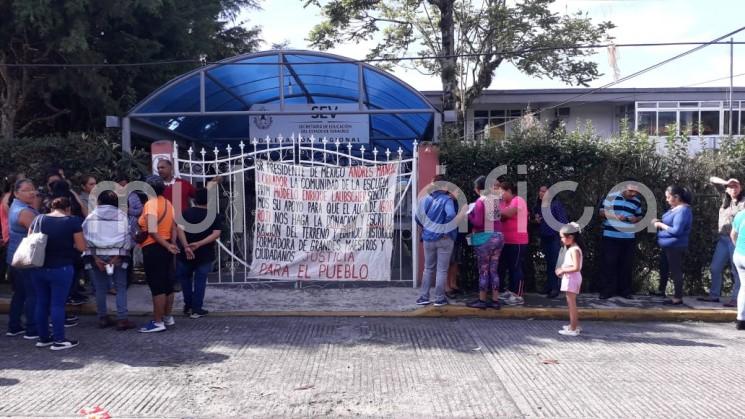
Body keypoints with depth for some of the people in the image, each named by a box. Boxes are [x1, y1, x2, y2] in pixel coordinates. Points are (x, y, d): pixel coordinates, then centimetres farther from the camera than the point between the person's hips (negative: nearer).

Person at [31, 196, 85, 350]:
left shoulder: (39, 219, 2)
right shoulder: (73, 221, -9)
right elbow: (81, 247, -9)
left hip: (39, 268, 4)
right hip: (61, 268, -4)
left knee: (41, 303, 13)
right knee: (57, 304, 1)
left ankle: (43, 338, 22)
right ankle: (59, 340, 6)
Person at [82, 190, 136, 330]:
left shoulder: (91, 216, 5)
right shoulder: (121, 215, 3)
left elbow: (86, 238, -3)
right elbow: (127, 237, -5)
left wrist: (95, 257, -6)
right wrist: (118, 257, -7)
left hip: (97, 255, 2)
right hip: (117, 255, -1)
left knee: (100, 288, 11)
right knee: (121, 287, 4)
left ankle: (103, 318, 18)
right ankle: (122, 319, -2)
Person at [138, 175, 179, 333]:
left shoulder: (150, 203, -15)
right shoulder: (168, 203, 10)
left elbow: (153, 231, -22)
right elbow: (173, 227, 8)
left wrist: (168, 246, -17)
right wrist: (172, 244, 5)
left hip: (153, 248, -8)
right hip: (165, 247, 8)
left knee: (157, 286, -4)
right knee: (167, 284, 14)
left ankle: (157, 322, 0)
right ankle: (167, 317, 25)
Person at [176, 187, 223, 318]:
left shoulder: (186, 213, -1)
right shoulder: (215, 216, -2)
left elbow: (180, 229, -17)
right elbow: (216, 234, -15)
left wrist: (186, 246, -25)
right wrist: (199, 244, -20)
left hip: (186, 254, 1)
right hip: (205, 254, -1)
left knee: (185, 278, 20)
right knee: (200, 281, 6)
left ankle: (188, 306, 21)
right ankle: (196, 309, 6)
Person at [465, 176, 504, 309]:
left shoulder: (480, 201, -12)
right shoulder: (496, 199, 6)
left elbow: (478, 223, -16)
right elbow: (500, 217, 13)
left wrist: (469, 215, 0)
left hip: (484, 238, -6)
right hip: (498, 237, 6)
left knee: (483, 271, 2)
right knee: (493, 270, 10)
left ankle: (482, 301, 8)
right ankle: (495, 300, 12)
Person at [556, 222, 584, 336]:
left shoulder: (574, 250, -19)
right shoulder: (571, 249, 12)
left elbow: (576, 267, -27)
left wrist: (563, 270, -19)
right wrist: (562, 269, 4)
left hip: (572, 278, -10)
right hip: (569, 278, 10)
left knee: (571, 303, -5)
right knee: (571, 303, 20)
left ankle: (573, 329, 0)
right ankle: (575, 325, 31)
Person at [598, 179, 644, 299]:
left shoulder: (637, 202, 9)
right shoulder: (611, 197, -2)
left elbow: (639, 217, 19)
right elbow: (601, 211, -2)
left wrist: (636, 219, -5)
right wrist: (615, 216, -16)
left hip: (629, 238, 4)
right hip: (611, 237, -3)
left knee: (627, 265, 7)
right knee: (609, 264, -2)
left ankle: (625, 291, 16)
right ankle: (607, 291, 3)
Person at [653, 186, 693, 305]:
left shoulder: (683, 210, -21)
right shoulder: (675, 208, 9)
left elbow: (676, 230, -26)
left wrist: (661, 225, -17)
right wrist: (659, 222, 2)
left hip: (675, 246, -10)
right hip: (668, 245, 10)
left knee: (675, 271, -2)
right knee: (664, 268, 18)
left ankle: (678, 298, 6)